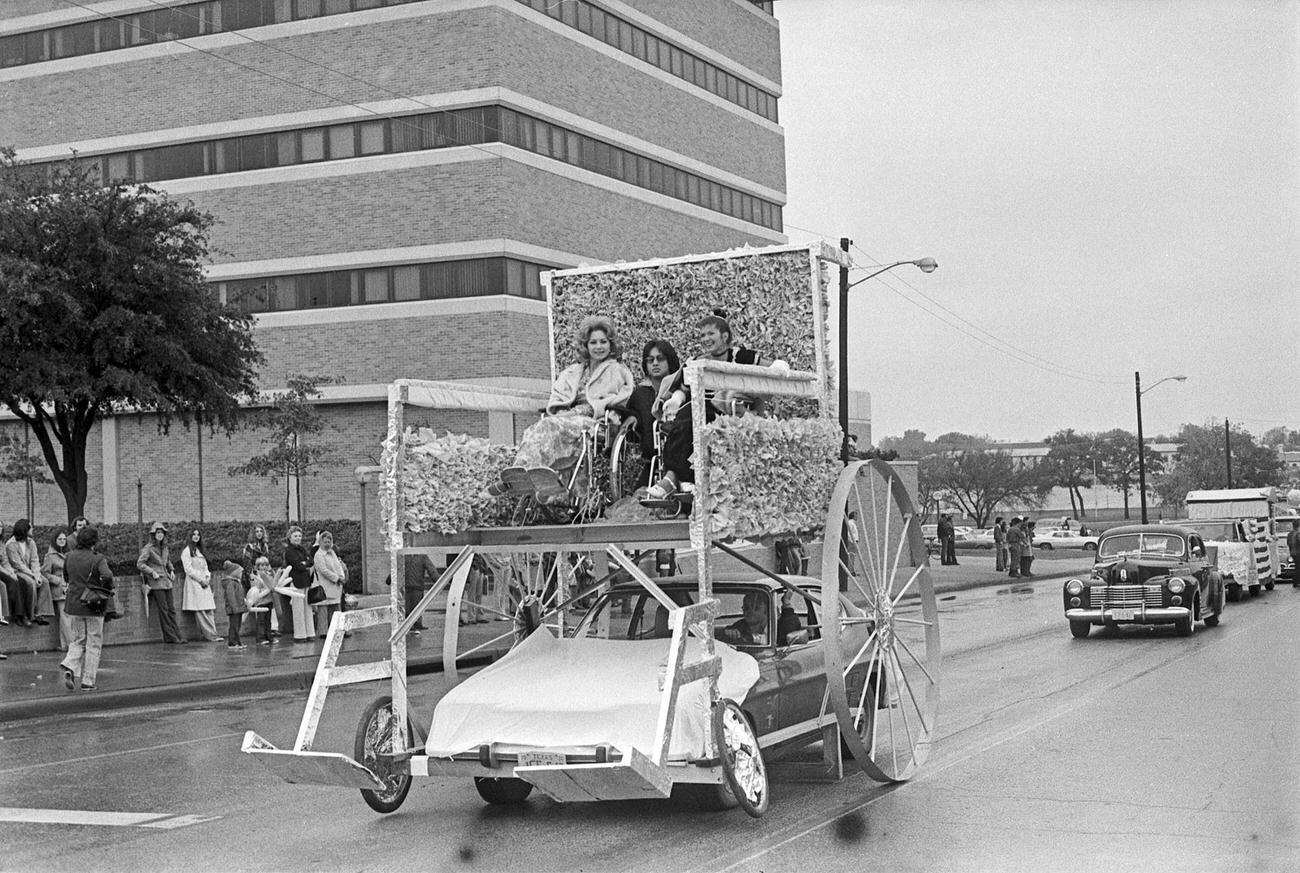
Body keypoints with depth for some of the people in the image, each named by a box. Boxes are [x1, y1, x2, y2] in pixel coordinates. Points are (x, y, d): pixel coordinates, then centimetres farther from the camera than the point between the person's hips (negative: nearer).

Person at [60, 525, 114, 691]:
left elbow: (66, 574, 15)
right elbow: (107, 576, -29)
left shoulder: (70, 557, 1)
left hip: (74, 604, 4)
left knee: (78, 640, 18)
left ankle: (70, 667, -7)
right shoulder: (97, 559, -15)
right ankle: (87, 682, 7)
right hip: (93, 606, -4)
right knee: (93, 644, 7)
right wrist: (107, 589, -10)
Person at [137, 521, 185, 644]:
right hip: (156, 583, -7)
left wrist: (171, 571, 14)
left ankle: (176, 635, 5)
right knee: (163, 610, -6)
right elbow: (140, 564, -10)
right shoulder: (148, 548, -7)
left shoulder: (164, 547, 13)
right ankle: (169, 636, -4)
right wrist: (152, 572, -15)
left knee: (171, 609, 4)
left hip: (166, 581, 7)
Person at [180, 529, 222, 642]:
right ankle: (210, 634, -15)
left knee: (209, 610, -2)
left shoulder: (200, 551, 22)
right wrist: (200, 580, -11)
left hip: (204, 583, 8)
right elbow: (188, 569, -9)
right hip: (194, 583, -8)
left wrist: (207, 577, 3)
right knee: (200, 610, -10)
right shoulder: (186, 551, -1)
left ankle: (212, 633, -6)